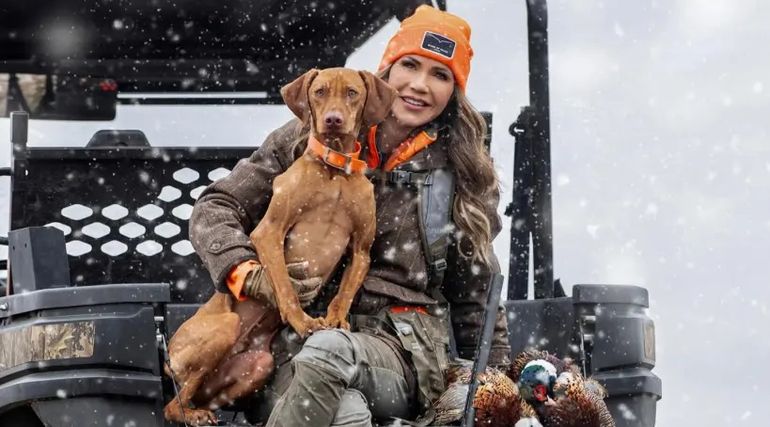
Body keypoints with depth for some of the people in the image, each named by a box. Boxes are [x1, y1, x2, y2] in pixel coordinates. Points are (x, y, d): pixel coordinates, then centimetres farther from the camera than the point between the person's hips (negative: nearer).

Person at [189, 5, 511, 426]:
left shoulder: (461, 173, 12)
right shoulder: (313, 138, 9)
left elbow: (476, 294, 20)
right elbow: (214, 210, 8)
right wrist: (247, 274, -11)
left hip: (405, 350, 1)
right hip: (302, 337, 0)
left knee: (328, 351, -38)